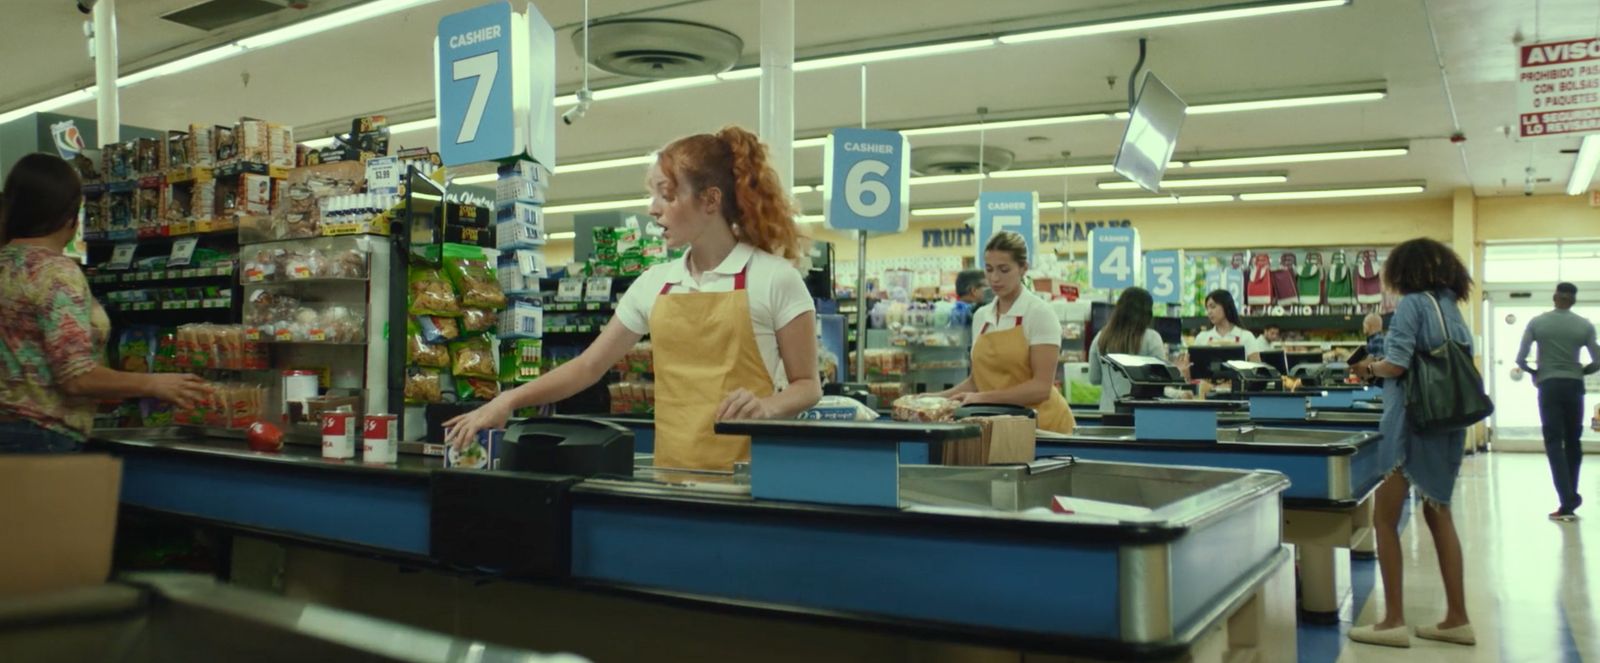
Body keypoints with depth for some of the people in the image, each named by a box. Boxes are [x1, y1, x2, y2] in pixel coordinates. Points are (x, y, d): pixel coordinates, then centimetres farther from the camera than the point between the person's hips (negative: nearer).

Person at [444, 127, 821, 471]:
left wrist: (768, 406, -22)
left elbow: (807, 385, -2)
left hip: (748, 473, -4)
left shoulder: (774, 277, -6)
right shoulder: (654, 284, 9)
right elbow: (588, 366, 12)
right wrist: (510, 401, 1)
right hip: (672, 470, 4)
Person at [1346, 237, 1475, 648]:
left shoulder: (1412, 304, -10)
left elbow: (1396, 365, -19)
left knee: (1385, 519, 0)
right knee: (1439, 516, 16)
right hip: (1448, 427, 8)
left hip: (1411, 426, -8)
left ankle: (1394, 621, 2)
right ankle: (1457, 619, 20)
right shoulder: (1454, 310, 13)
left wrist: (1368, 368, 2)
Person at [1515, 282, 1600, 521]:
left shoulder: (1536, 322, -2)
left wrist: (1534, 372, 14)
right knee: (1573, 441, 13)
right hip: (1574, 386, 2)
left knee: (1554, 442, -3)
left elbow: (1520, 359, -6)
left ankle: (1568, 500, -14)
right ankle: (1570, 497, 17)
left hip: (1549, 386, -2)